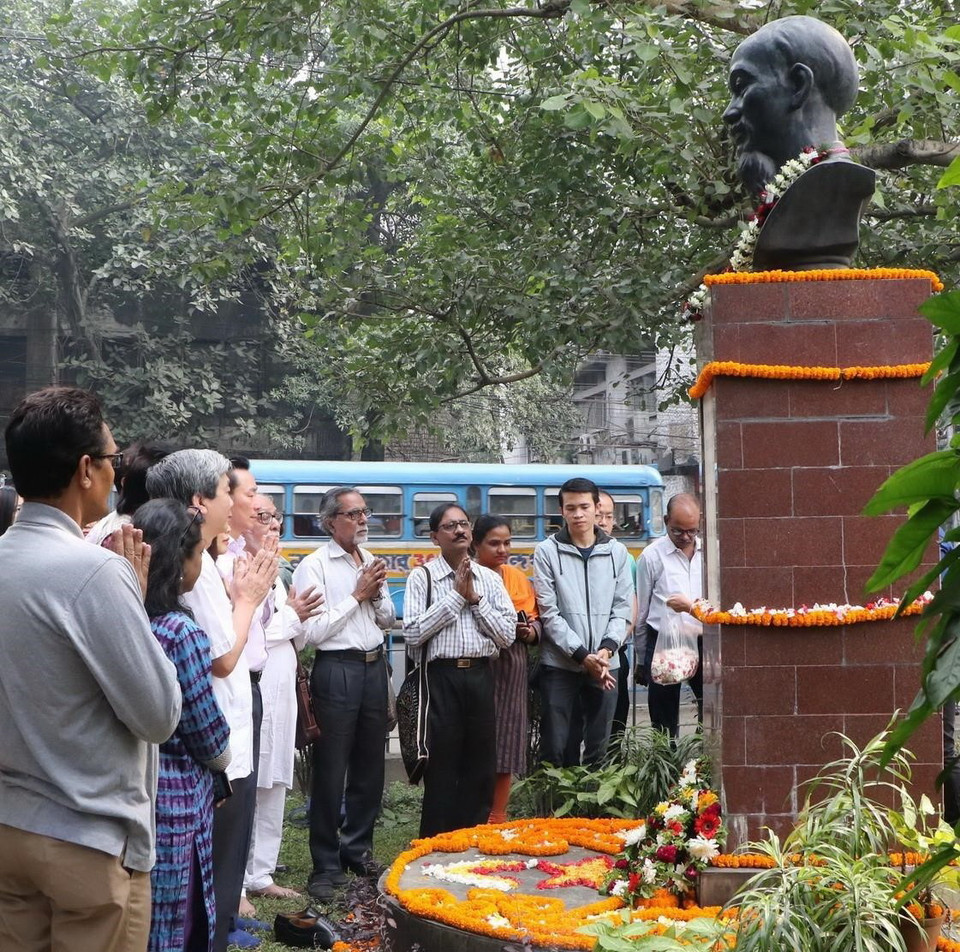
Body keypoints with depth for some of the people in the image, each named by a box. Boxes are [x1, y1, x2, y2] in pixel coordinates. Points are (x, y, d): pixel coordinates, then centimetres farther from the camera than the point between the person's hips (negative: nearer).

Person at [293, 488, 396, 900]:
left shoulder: (371, 561, 13)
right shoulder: (315, 566, -8)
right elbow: (313, 631, -16)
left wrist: (377, 593, -3)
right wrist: (357, 595, -11)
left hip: (374, 667, 7)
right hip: (337, 669, -6)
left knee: (370, 766, 14)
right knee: (330, 772, 0)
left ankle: (358, 849, 28)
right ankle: (326, 865, 10)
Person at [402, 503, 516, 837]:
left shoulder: (490, 579, 10)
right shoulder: (423, 577, -1)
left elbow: (507, 634, 4)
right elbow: (412, 633, -11)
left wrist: (474, 598, -6)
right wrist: (456, 595, -9)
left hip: (480, 676, 4)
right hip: (441, 677, -4)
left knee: (480, 768, 9)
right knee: (441, 770, 2)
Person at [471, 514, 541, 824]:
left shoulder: (518, 578, 13)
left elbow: (535, 618, 19)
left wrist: (531, 631, -2)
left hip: (511, 670, 5)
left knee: (505, 744, 8)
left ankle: (497, 819, 18)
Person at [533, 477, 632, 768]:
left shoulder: (617, 552, 7)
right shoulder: (547, 552, -2)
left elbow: (622, 608, 6)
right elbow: (549, 612, -7)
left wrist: (606, 649, -10)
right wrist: (583, 655, -13)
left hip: (605, 664, 3)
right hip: (559, 664, -3)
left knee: (598, 748, 9)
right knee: (554, 748, -1)